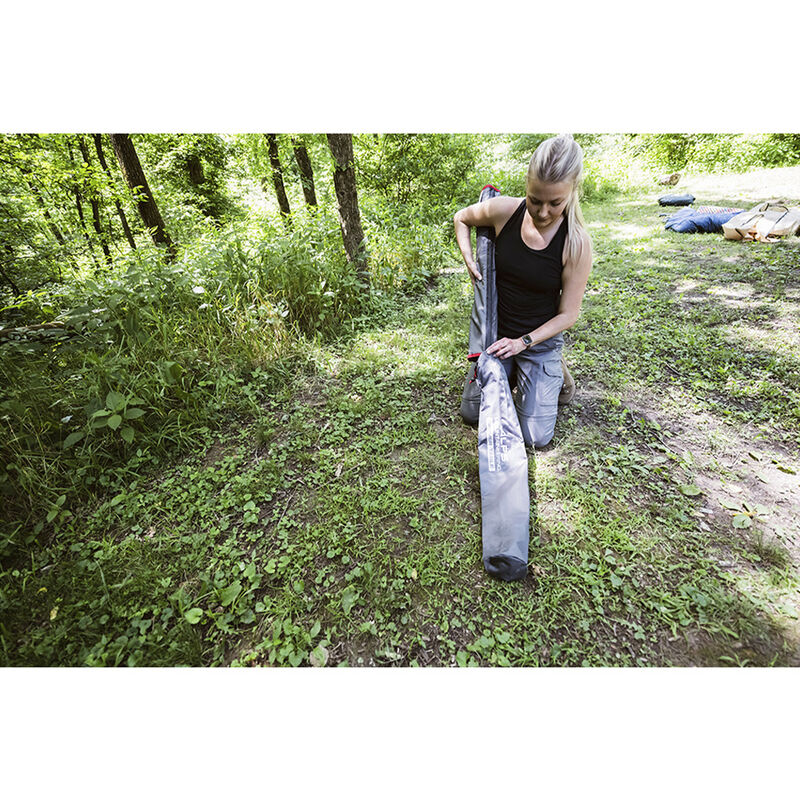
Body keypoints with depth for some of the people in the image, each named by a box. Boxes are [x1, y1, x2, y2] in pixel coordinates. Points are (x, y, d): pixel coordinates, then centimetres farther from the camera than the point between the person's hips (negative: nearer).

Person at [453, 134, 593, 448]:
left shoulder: (576, 242, -20)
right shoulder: (504, 210, -14)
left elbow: (568, 315, -14)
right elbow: (461, 218, 7)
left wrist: (523, 342, -24)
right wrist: (469, 260, -7)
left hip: (541, 340, -2)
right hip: (497, 333, 3)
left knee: (537, 438, -1)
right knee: (474, 413, 10)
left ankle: (555, 370, 24)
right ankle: (512, 374, 35)